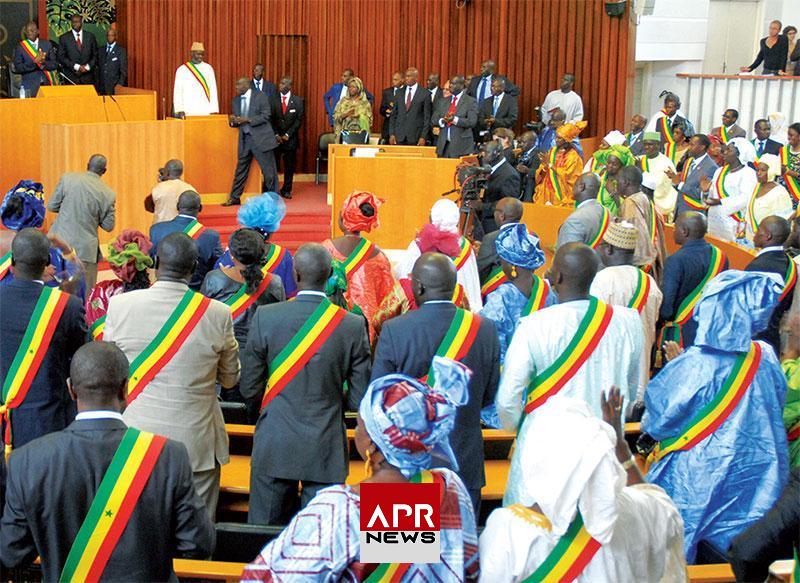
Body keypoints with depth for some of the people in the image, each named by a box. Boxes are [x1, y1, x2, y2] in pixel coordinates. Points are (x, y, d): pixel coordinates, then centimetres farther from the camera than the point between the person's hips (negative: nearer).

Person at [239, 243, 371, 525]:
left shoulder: (265, 317, -10)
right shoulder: (353, 325, -9)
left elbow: (249, 388, -3)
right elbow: (360, 399, -4)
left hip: (274, 448, 0)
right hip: (326, 451, 0)